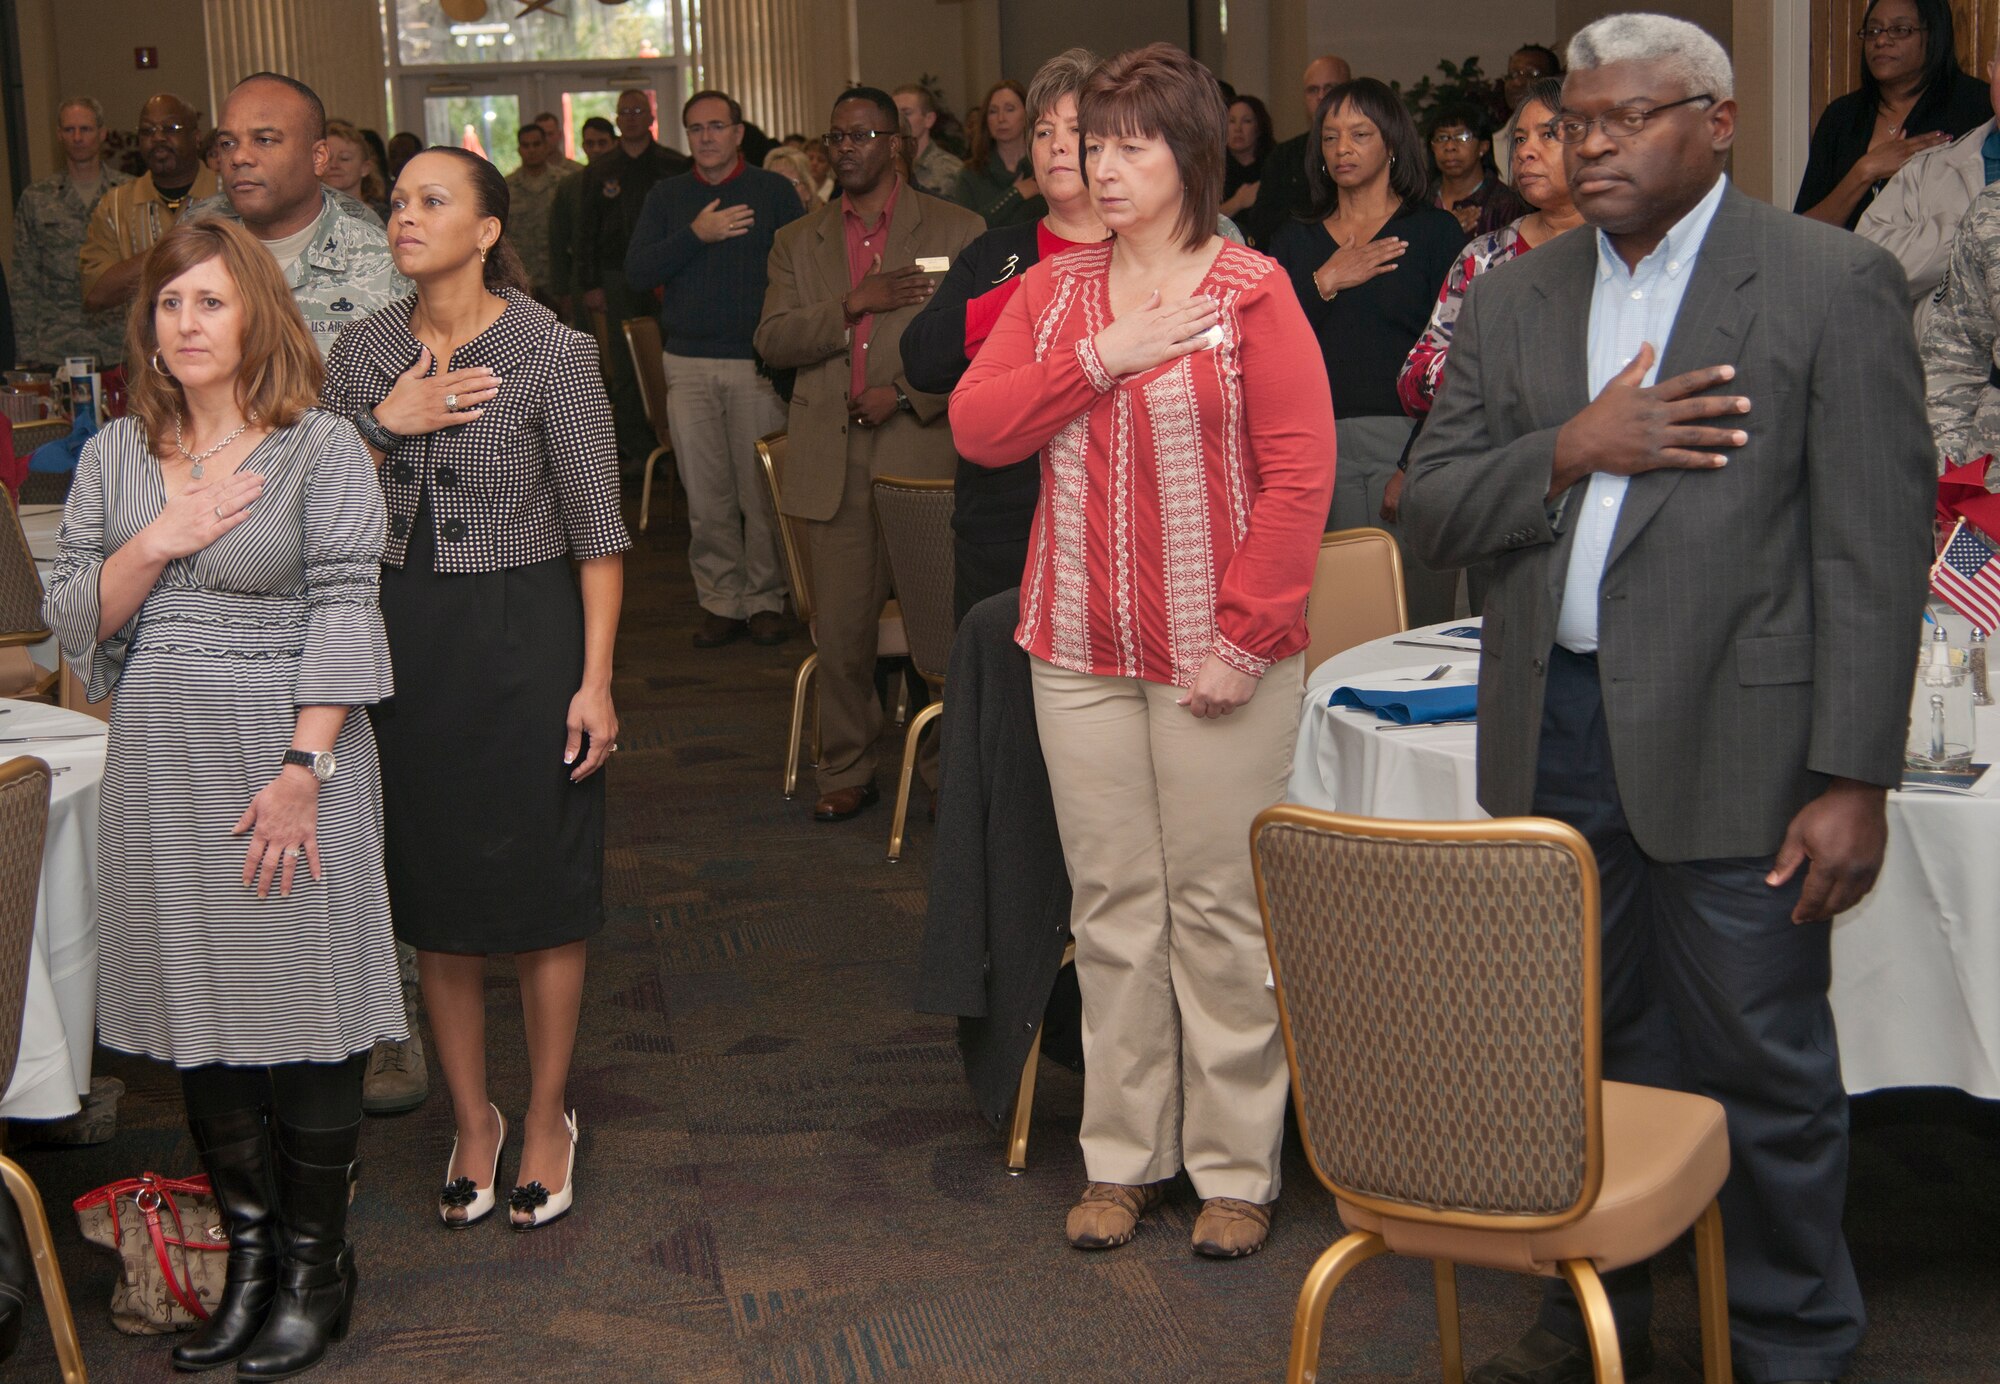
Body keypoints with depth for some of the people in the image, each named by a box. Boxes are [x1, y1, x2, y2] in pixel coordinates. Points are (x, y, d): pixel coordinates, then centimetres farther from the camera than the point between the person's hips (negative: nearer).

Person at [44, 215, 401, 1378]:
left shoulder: (322, 448, -5)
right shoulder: (114, 455, 9)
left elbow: (345, 616, -9)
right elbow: (72, 618, 8)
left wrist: (302, 771, -16)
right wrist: (157, 544, -9)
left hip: (287, 752, -4)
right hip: (161, 759, 5)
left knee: (305, 1007, 1)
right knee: (197, 1005, 9)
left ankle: (315, 1268, 15)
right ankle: (249, 1250, 22)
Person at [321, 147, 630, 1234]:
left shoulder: (553, 354, -9)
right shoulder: (362, 353, 3)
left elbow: (597, 531, -7)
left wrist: (595, 680, -11)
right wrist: (385, 427, -11)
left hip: (522, 635, -4)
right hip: (401, 637, 4)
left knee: (541, 893, 5)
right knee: (435, 896, 11)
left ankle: (546, 1118, 23)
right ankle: (470, 1116, 28)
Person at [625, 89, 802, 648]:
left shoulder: (775, 191, 5)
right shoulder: (666, 197, 12)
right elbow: (636, 273, 1)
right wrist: (695, 236, -11)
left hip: (758, 362, -2)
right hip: (689, 363, 2)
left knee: (761, 490, -2)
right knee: (705, 493, 4)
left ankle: (765, 598, 9)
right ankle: (720, 600, 12)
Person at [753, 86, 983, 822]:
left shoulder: (956, 231, 5)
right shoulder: (798, 241, 15)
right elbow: (772, 342, 4)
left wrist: (909, 395, -10)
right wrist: (852, 305, -11)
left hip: (924, 451, -2)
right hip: (831, 464, 3)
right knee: (840, 631, 5)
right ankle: (847, 770, 20)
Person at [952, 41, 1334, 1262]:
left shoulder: (1251, 292, -5)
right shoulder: (1054, 292, 10)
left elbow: (1301, 473, -9)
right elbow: (977, 428, -1)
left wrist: (1244, 636, -14)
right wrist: (1102, 354, -12)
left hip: (1217, 651, -4)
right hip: (1080, 649, 4)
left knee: (1219, 908, 2)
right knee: (1112, 905, 10)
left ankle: (1237, 1169, 14)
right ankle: (1125, 1157, 21)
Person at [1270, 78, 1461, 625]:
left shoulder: (1434, 232, 5)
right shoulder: (1296, 241, 17)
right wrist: (1324, 284, -4)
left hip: (1408, 445, -3)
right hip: (1318, 449, 3)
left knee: (1418, 618, -7)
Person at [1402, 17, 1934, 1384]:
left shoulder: (1833, 283, -4)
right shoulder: (1513, 300, 11)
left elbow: (1877, 548, -9)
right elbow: (1429, 511, 7)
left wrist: (1854, 779, -14)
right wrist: (1573, 449, -12)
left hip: (1730, 738, -5)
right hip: (1554, 731, 5)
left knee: (1764, 1067, 4)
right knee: (1586, 1050, 15)